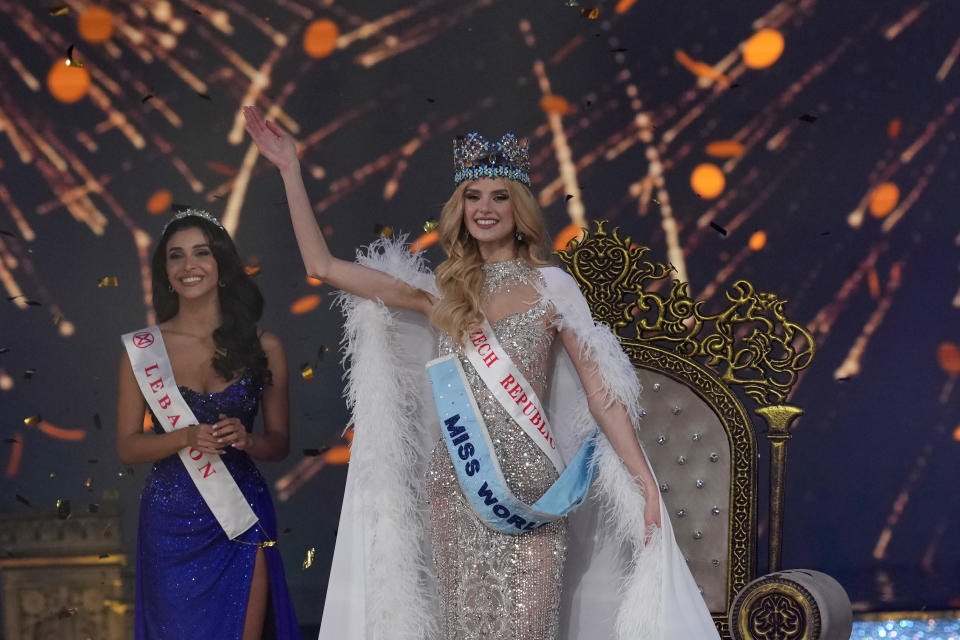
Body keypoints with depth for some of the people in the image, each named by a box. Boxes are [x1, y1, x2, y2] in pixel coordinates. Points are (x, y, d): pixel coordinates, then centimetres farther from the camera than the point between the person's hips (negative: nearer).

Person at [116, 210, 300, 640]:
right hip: (170, 520, 0)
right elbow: (126, 446, 0)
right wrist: (186, 437, -18)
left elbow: (279, 442, 7)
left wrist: (245, 439, -15)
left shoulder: (262, 346, 2)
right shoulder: (143, 348, 0)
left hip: (241, 519, 0)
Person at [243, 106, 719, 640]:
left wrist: (644, 483, -8)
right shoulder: (441, 290, 10)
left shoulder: (551, 287, 2)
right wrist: (291, 169, 6)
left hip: (529, 489, -3)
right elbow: (323, 266, 8)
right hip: (455, 489, 3)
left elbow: (601, 393, 0)